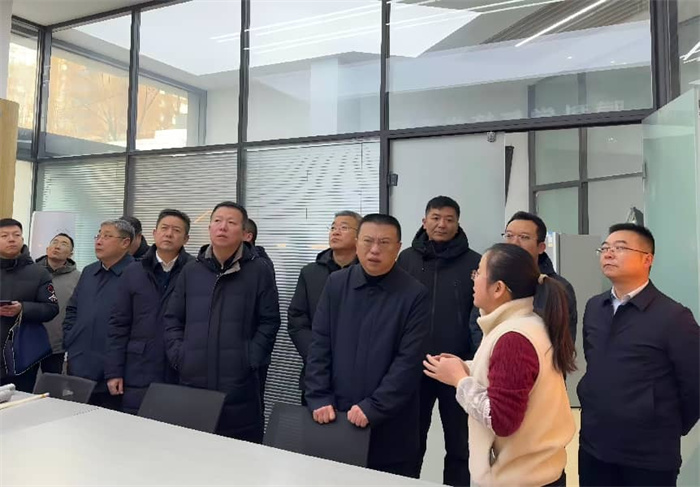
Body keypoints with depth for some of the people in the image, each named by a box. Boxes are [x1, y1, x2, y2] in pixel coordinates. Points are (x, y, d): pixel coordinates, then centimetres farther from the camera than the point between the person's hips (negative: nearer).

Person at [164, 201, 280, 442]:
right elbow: (172, 320, 14)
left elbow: (269, 322, -2)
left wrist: (249, 361, -9)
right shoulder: (191, 271, 10)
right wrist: (178, 357, 2)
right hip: (192, 380, 4)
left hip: (239, 384, -3)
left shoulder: (259, 271, -1)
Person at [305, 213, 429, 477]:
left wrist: (373, 408, -16)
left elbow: (409, 362, -12)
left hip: (389, 423, -2)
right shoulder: (336, 283, 1)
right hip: (335, 416, 3)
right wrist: (319, 399, -6)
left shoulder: (415, 295, -8)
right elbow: (319, 346, 1)